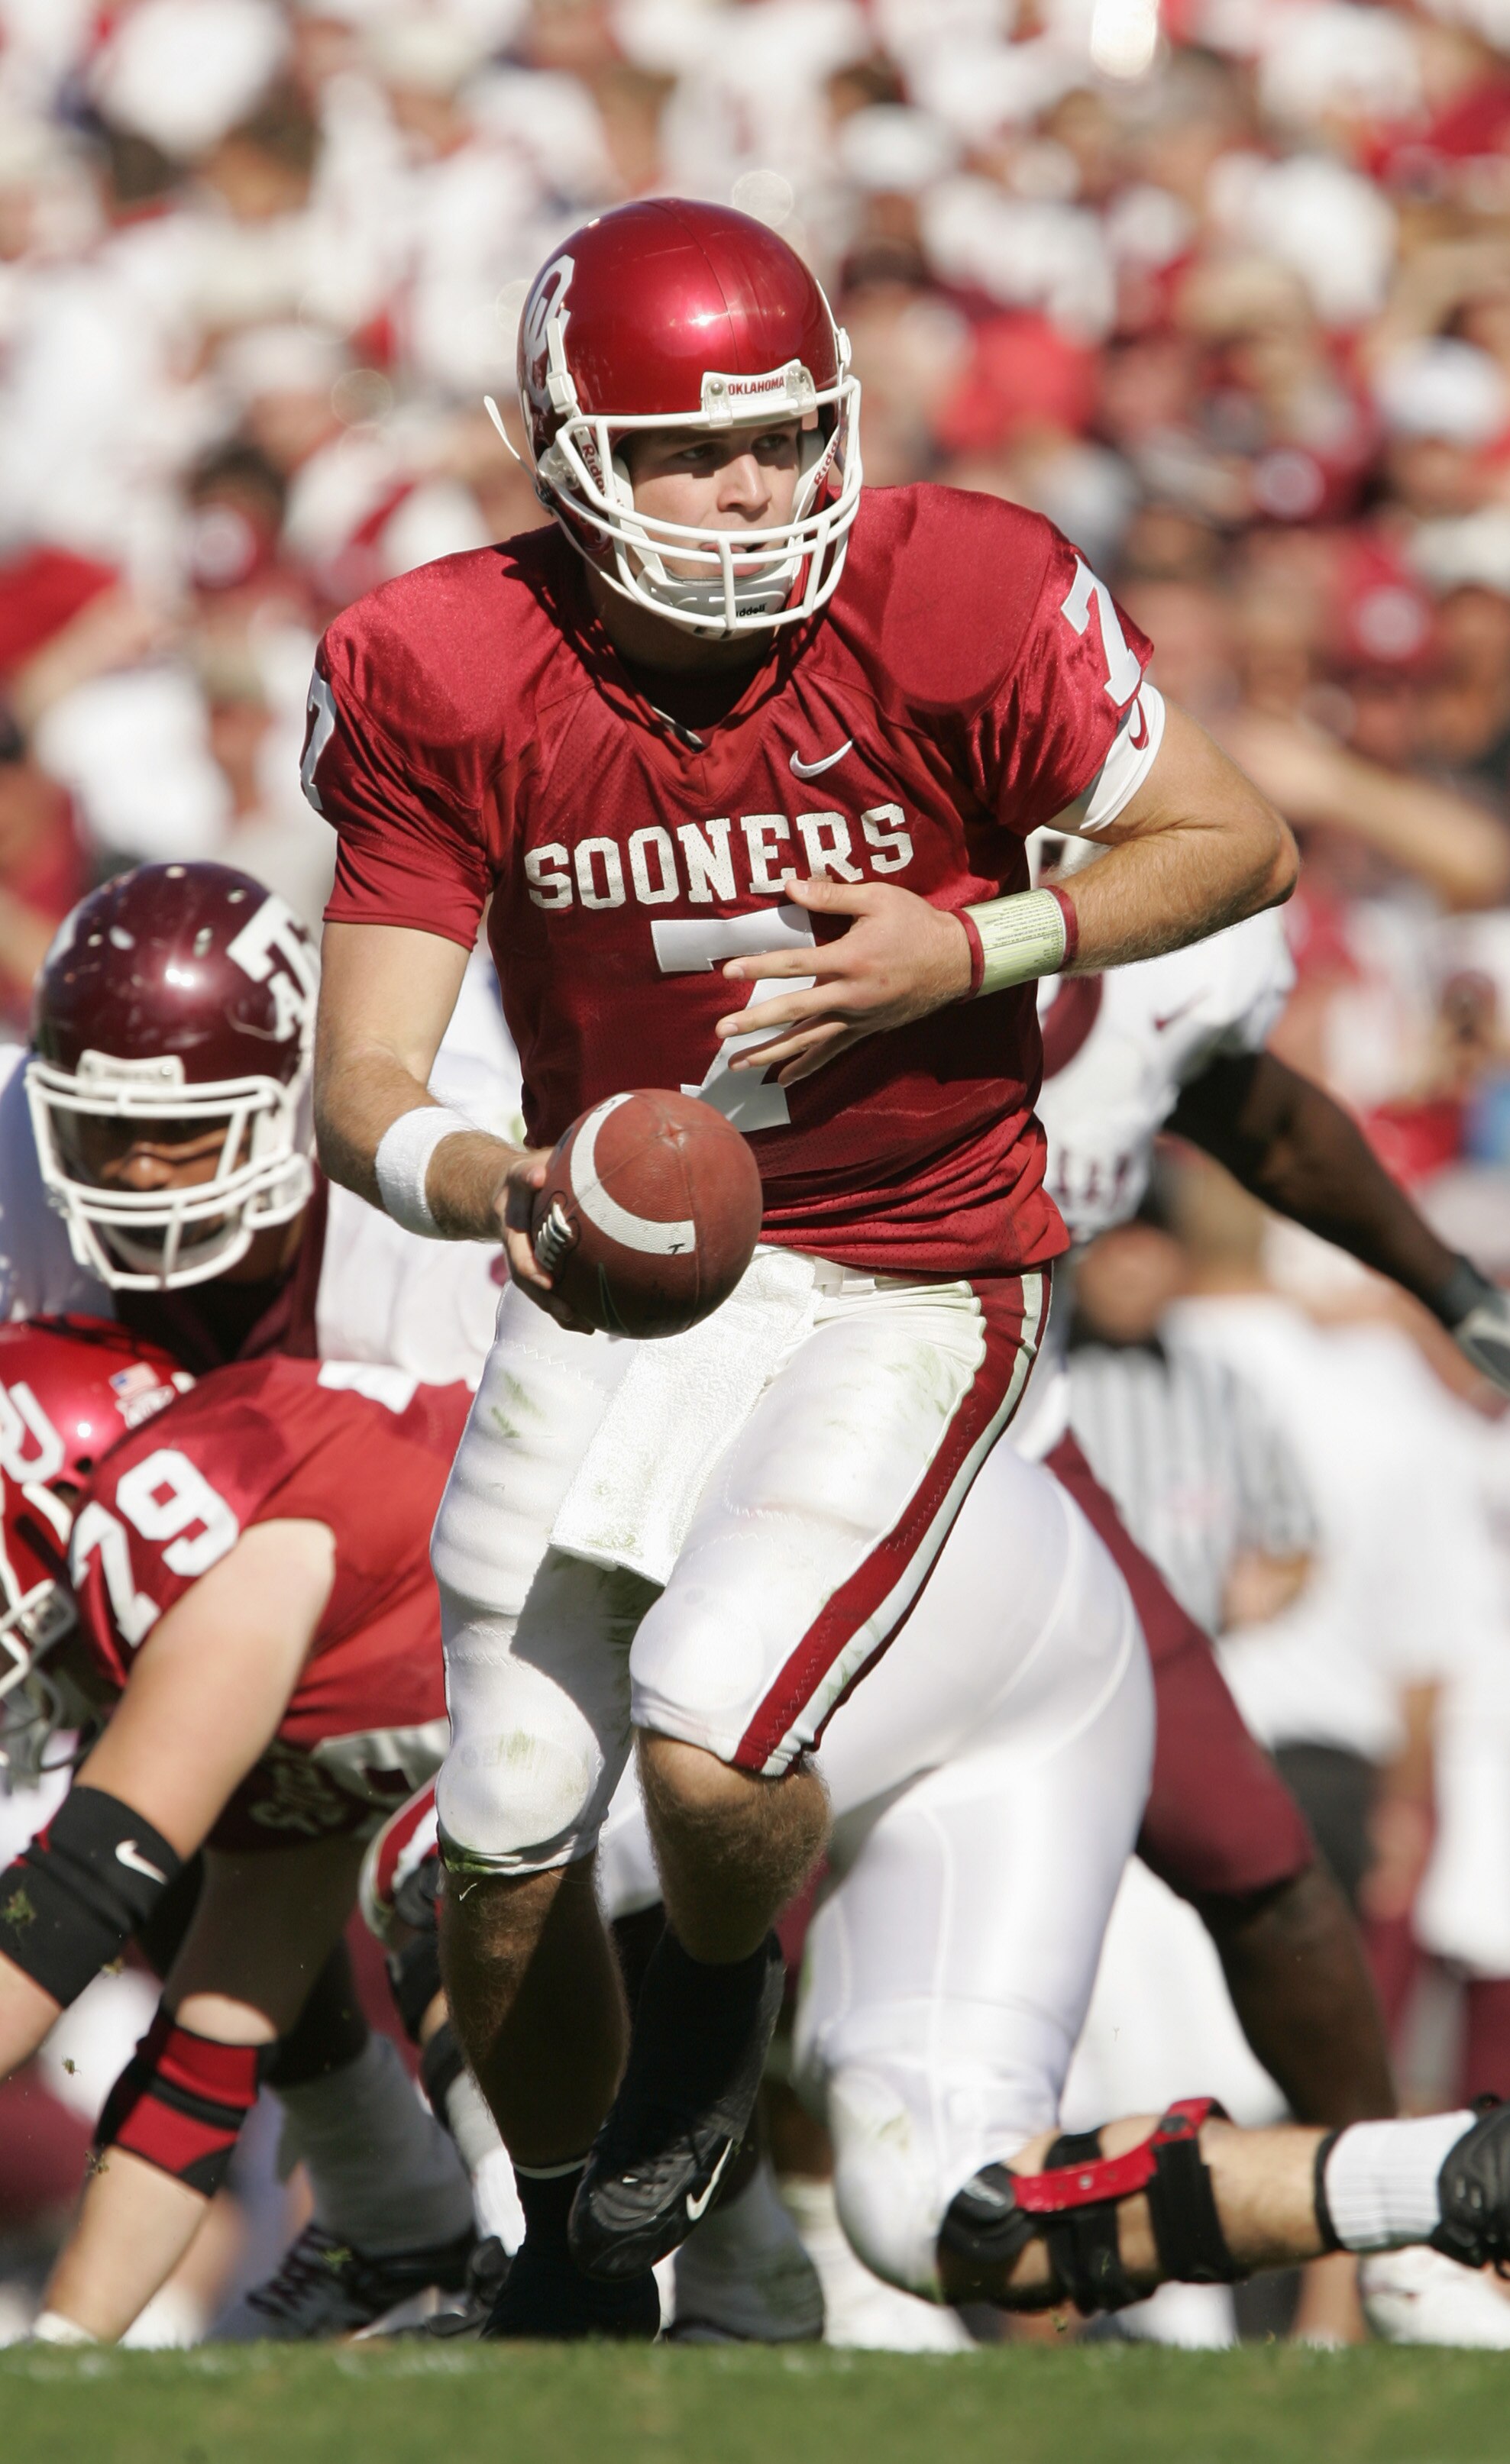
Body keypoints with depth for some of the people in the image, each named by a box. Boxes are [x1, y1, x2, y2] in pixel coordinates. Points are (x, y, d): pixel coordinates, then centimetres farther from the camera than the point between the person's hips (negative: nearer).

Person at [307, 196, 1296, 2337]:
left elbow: (1237, 846, -4)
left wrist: (975, 955, -19)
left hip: (900, 1284, -3)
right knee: (507, 1847, 4)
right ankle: (576, 2264, 32)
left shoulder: (957, 610, -17)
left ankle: (723, 1998, 15)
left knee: (707, 1742, -23)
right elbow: (363, 1085, -12)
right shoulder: (452, 681, -12)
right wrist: (500, 1191, -35)